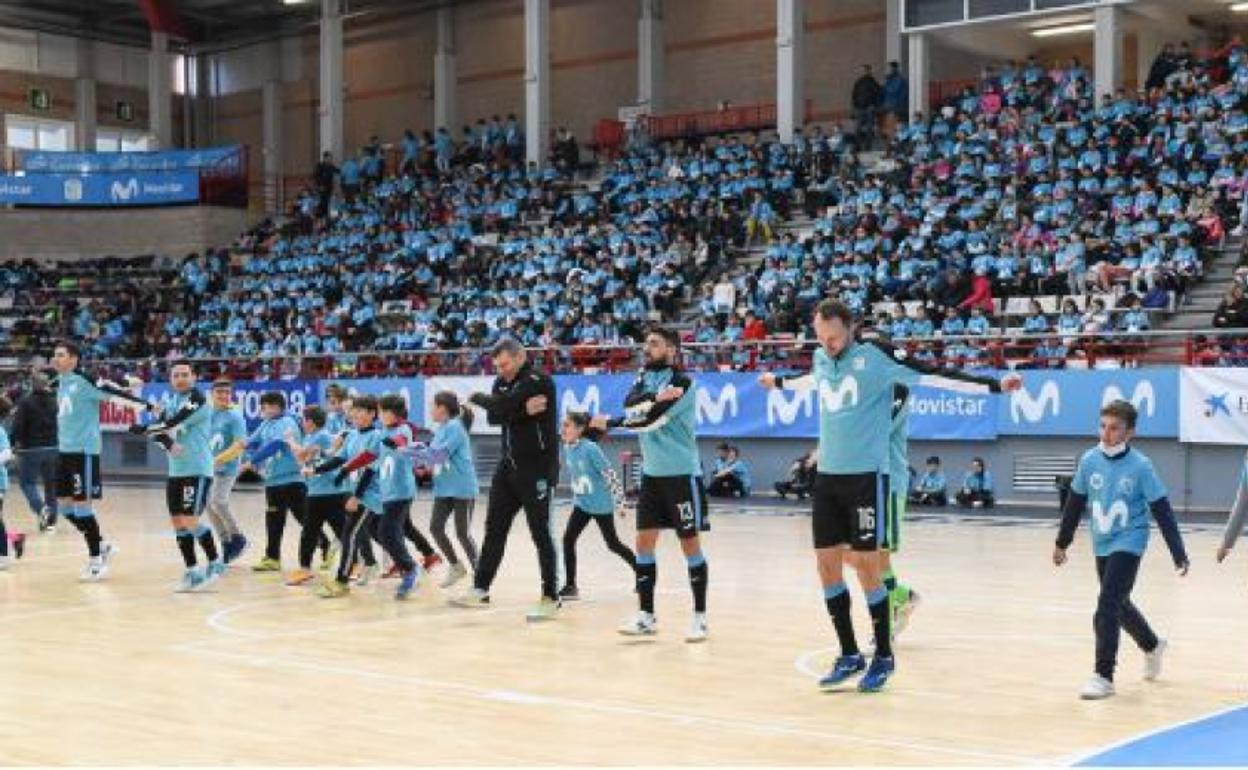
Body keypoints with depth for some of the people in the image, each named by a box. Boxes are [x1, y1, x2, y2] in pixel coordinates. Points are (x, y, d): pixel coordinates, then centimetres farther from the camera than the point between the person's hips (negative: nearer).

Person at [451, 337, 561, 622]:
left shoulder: (538, 380, -12)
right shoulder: (502, 383, 11)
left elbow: (503, 405, -23)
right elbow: (493, 417, -4)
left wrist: (477, 398, -4)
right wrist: (523, 410, -19)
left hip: (538, 467, -7)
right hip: (509, 465, 7)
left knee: (540, 533, -5)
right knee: (494, 529, 9)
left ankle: (551, 598, 2)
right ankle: (481, 590, 16)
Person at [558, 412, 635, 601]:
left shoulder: (590, 449, -22)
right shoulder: (567, 449, 0)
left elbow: (610, 474, -20)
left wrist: (619, 502, -19)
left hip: (601, 505, -6)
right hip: (581, 504, 6)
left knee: (613, 544, 6)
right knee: (568, 540, -8)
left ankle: (642, 573, 28)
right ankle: (571, 586, -1)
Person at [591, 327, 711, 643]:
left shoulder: (682, 382, -12)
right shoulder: (646, 375, 10)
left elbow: (650, 419, -18)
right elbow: (630, 402, -8)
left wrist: (609, 423, -9)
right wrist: (656, 396, -26)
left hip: (682, 474, -7)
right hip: (651, 473, 7)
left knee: (690, 545, -2)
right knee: (644, 542, 4)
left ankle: (699, 617, 6)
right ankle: (646, 616, 11)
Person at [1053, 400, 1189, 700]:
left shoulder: (1140, 466, -16)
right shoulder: (1089, 460, -6)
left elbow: (1162, 511, -13)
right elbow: (1075, 503, 6)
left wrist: (1179, 555, -14)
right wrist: (1062, 542, 13)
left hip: (1128, 543, -5)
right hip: (1102, 545, 5)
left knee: (1108, 607, -15)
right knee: (1118, 605, 20)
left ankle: (1104, 676, -6)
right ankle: (1152, 646, 47)